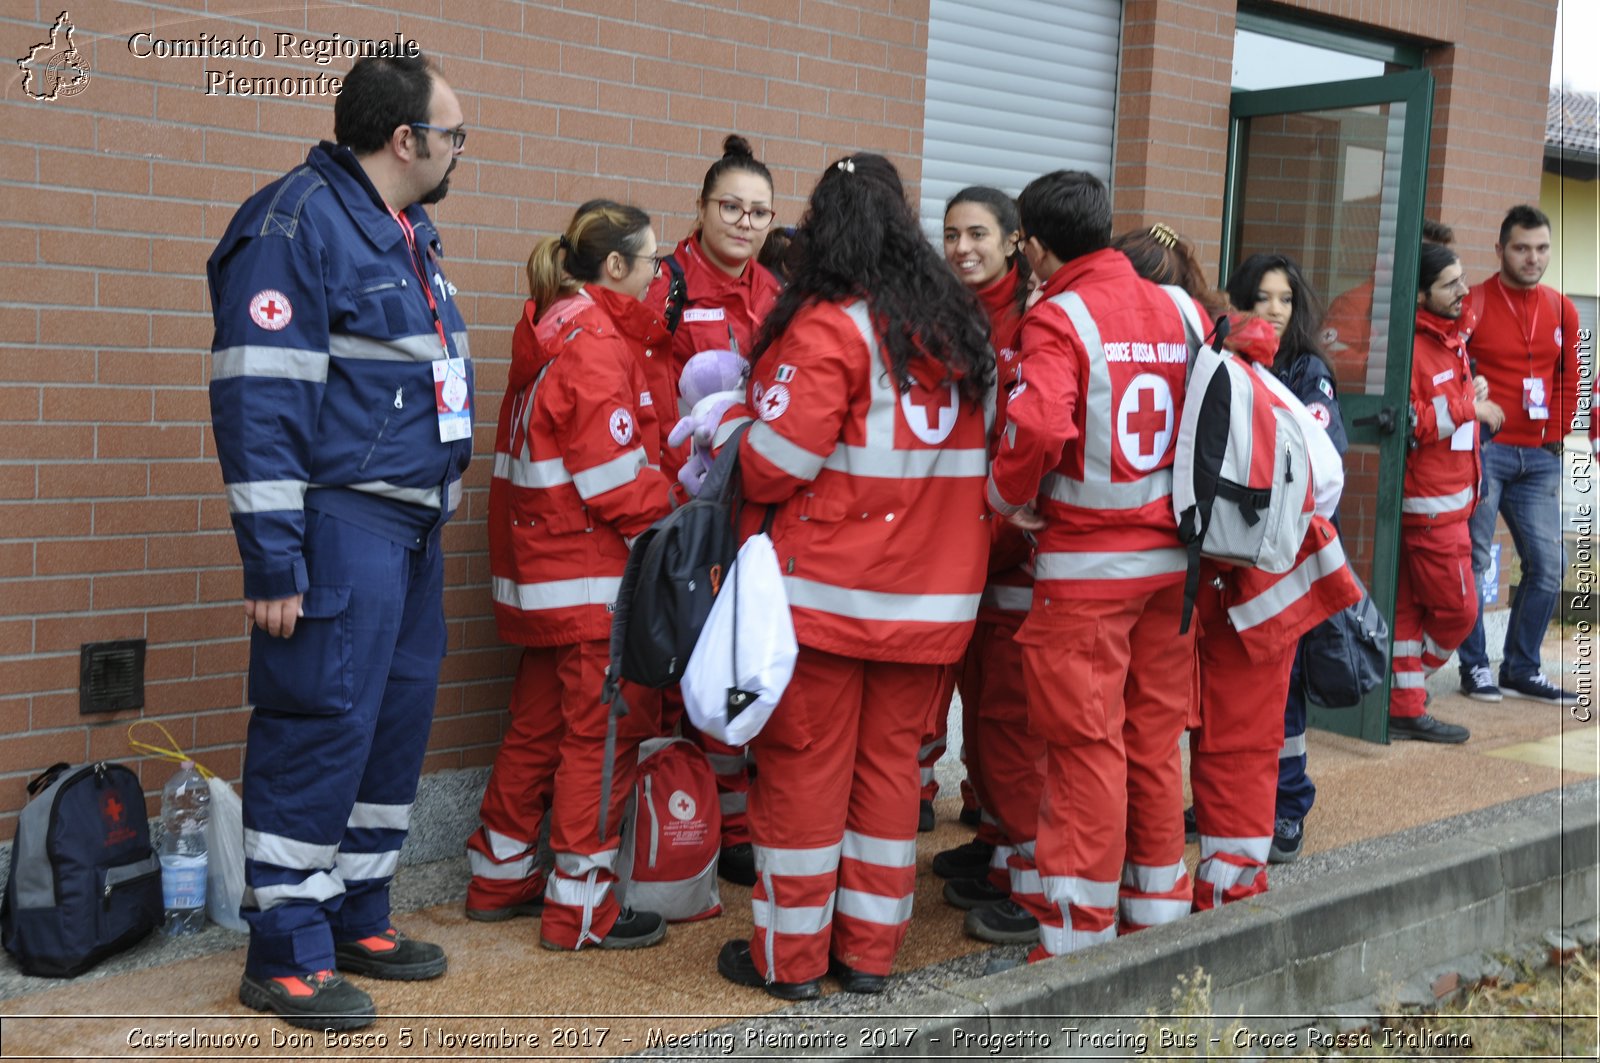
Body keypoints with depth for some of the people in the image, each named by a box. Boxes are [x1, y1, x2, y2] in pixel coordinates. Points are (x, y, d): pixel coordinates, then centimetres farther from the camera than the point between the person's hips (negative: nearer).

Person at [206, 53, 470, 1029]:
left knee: (397, 723, 14)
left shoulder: (407, 235, 17)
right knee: (321, 729, -4)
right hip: (340, 524, -9)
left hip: (412, 527, 9)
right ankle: (286, 957, 9)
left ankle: (357, 919, 28)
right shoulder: (298, 223, -13)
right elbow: (258, 399, -17)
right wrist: (273, 562, -20)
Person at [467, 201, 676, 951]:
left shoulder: (549, 332, 14)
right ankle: (580, 906, 7)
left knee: (540, 722, 18)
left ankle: (499, 876, 28)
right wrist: (672, 525, -7)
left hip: (539, 565, 10)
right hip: (592, 573, -10)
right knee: (604, 729, -1)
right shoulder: (595, 341, -16)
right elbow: (614, 475, -20)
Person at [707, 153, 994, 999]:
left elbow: (775, 463, -16)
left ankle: (791, 954, 15)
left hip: (824, 593, -6)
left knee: (805, 763, 5)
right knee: (889, 761, 13)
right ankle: (869, 949, 21)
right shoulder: (959, 332, 9)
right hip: (928, 596, 6)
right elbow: (975, 459, 14)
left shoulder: (828, 328, -12)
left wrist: (728, 428, 3)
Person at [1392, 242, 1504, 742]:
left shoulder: (1451, 340, 14)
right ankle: (1406, 700, 14)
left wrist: (1475, 393, 7)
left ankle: (1405, 706, 15)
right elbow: (1407, 425, -24)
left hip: (1450, 500, 9)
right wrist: (1466, 406, -19)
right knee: (1456, 608, -1)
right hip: (1430, 504, -9)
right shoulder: (1412, 348, -17)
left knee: (1412, 605, 11)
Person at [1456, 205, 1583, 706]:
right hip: (1484, 452, -5)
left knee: (1548, 563, 5)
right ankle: (1475, 666, 8)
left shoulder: (1562, 310, 12)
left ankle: (1522, 668, 17)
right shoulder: (1473, 305, -4)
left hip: (1539, 458, 5)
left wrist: (1556, 435, 9)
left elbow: (1569, 381, 17)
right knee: (1473, 561, -3)